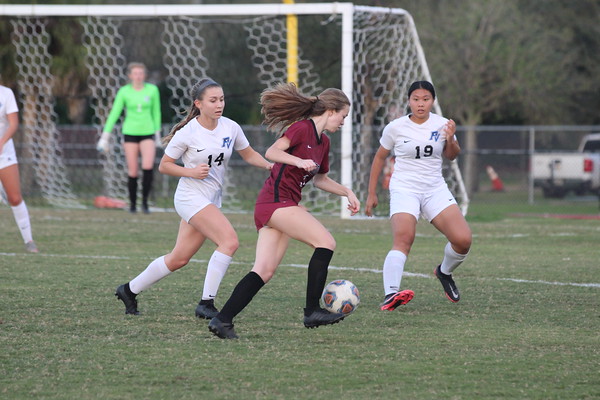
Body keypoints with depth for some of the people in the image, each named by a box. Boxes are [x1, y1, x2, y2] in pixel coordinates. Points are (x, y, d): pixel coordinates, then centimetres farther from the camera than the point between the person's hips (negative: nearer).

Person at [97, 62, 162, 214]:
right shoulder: (124, 91, -4)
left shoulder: (152, 90, -2)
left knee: (148, 167, -19)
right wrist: (105, 137, -5)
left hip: (147, 133, 0)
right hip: (130, 133, 0)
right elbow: (114, 114, -2)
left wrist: (157, 134, 13)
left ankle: (145, 201, -4)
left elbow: (156, 112, 9)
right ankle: (133, 203, 18)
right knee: (133, 172, -1)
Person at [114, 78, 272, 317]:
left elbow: (249, 155, 14)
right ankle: (206, 303, -18)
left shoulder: (230, 128, 0)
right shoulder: (187, 133, -14)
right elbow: (164, 165, -6)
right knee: (230, 241, -23)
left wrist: (268, 165, -5)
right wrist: (191, 172, -21)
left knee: (179, 258, 11)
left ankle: (130, 290, 28)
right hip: (191, 197, -7)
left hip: (211, 201, 7)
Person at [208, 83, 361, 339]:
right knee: (326, 242, -15)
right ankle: (312, 312, -15)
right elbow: (272, 153, -20)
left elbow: (320, 179, 32)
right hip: (276, 200, -9)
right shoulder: (302, 128, -9)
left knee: (264, 271, 0)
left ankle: (222, 320, -3)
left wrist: (347, 192, 25)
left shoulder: (323, 142, 19)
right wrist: (300, 161, -32)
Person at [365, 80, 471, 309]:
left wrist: (450, 139, -6)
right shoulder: (395, 128, -2)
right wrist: (371, 193, 11)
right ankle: (391, 295, -38)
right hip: (404, 189, -3)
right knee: (403, 239, -28)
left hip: (435, 189, 3)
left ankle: (445, 273, 21)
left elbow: (451, 156, 18)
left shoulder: (441, 125, 3)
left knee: (463, 239, -12)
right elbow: (380, 157, 11)